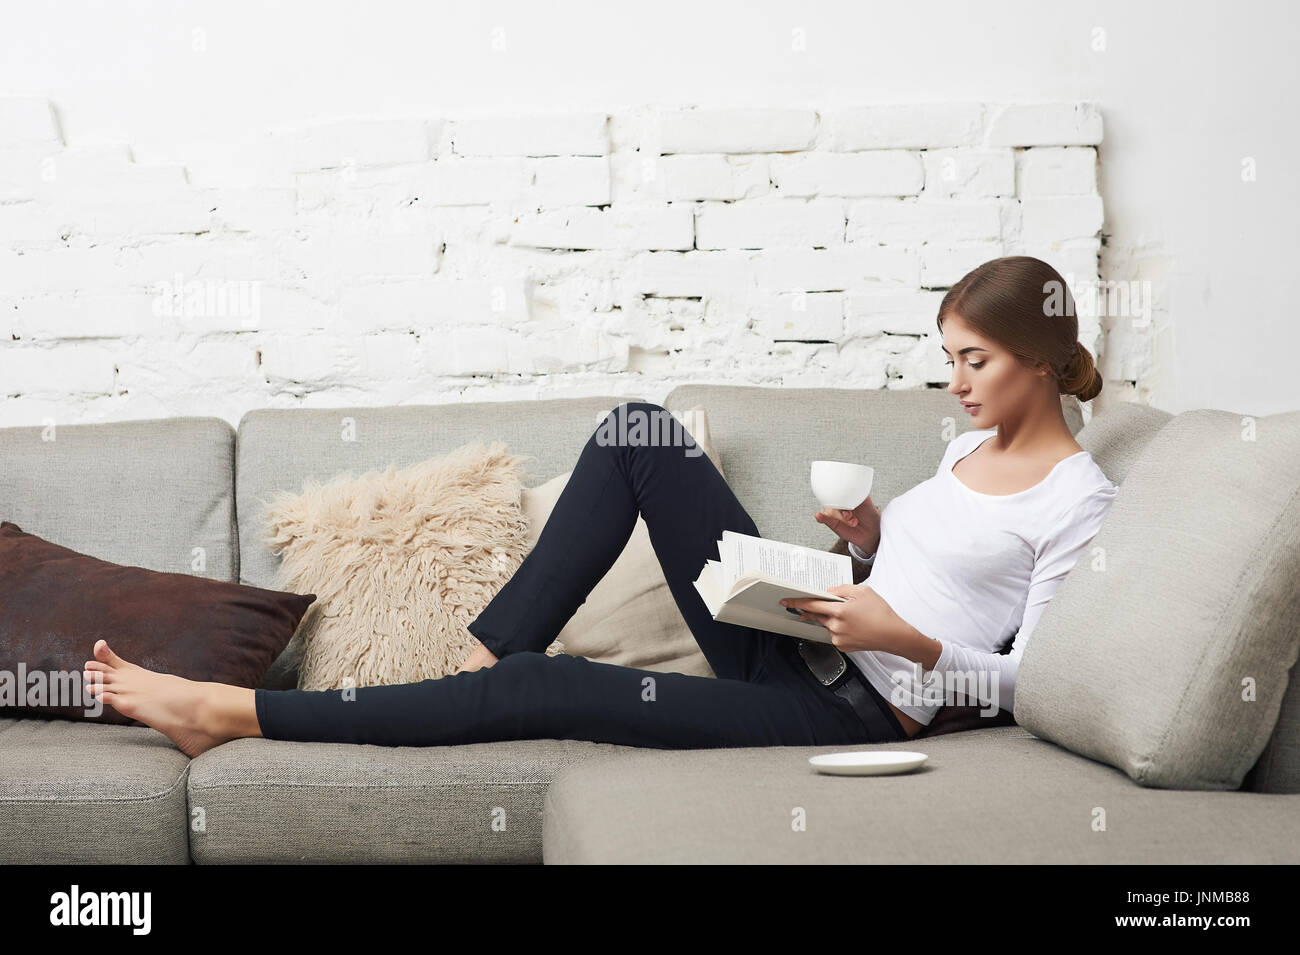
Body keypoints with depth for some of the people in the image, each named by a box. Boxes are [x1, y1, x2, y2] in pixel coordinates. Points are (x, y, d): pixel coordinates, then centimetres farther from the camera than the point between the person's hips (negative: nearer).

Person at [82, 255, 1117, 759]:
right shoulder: (975, 440, 15)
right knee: (637, 428, -7)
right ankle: (484, 657, -7)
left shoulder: (1080, 500, -8)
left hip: (854, 709, -8)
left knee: (546, 691, -19)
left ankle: (233, 712, -12)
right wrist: (873, 535, 4)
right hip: (792, 639, 8)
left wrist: (909, 640, -23)